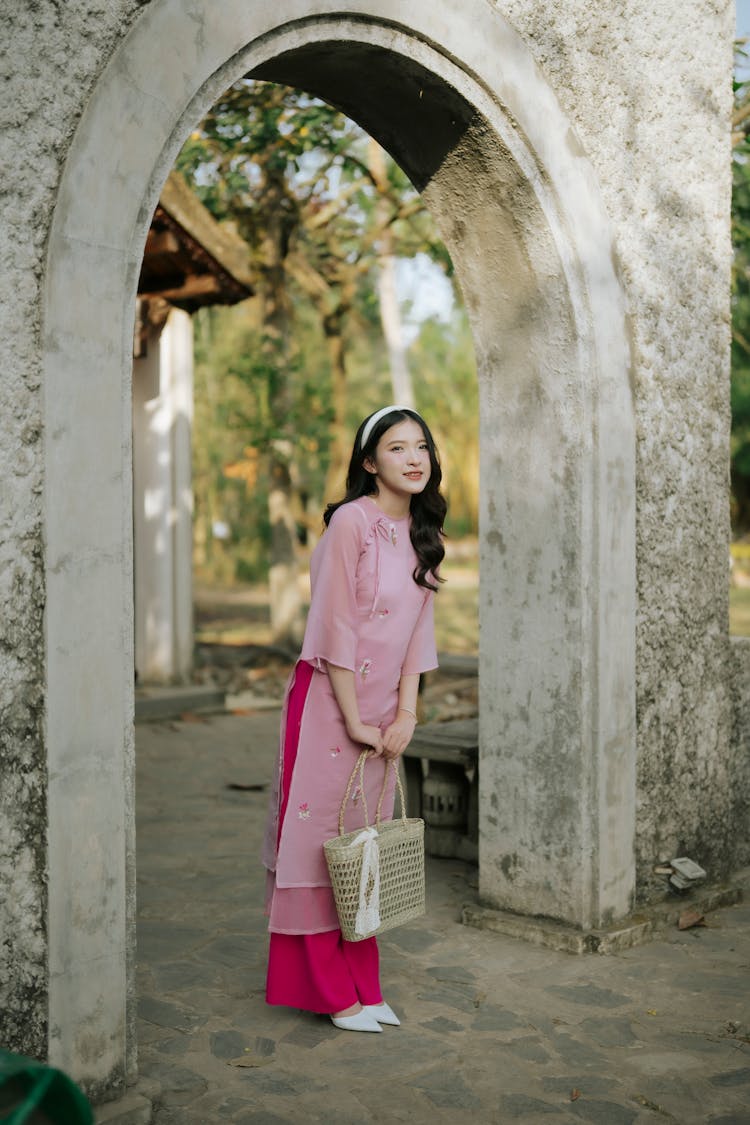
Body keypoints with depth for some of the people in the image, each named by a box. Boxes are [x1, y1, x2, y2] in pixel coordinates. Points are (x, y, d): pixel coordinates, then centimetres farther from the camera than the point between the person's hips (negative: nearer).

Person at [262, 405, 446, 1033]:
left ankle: (361, 985, 23)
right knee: (322, 838, 1)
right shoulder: (351, 521, -14)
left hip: (382, 711, 7)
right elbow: (336, 628, -16)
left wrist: (405, 715, 1)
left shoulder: (421, 533, 8)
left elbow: (418, 630, 9)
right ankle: (331, 993, 11)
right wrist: (355, 722, -13)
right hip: (329, 702, -7)